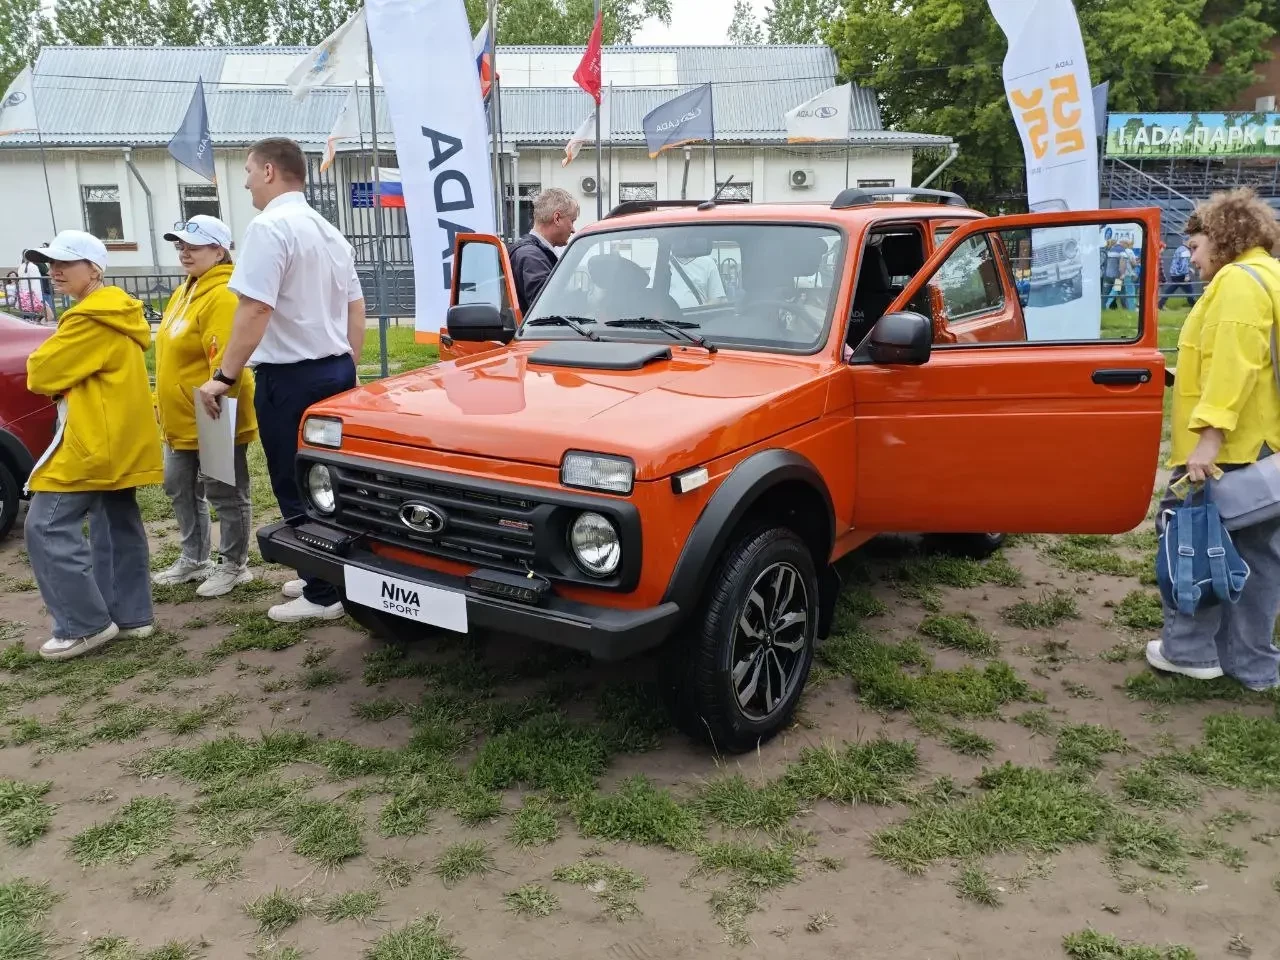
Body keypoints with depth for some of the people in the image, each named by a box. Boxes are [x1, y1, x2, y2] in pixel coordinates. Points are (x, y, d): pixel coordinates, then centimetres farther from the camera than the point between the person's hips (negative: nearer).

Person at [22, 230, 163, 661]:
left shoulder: (92, 319, -17)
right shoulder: (115, 312, 16)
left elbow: (41, 372, -14)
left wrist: (54, 375, 6)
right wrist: (64, 379, 5)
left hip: (92, 439, -11)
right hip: (119, 438, 11)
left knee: (48, 527, -7)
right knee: (118, 526, 13)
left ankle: (85, 625, -4)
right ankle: (131, 615, 18)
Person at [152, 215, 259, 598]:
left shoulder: (222, 297, -20)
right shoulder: (185, 292, 14)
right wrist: (165, 407, 20)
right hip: (181, 421, 11)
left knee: (225, 494, 3)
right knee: (180, 489, 20)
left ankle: (234, 565, 17)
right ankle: (193, 559, 34)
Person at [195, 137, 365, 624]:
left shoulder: (269, 227, -14)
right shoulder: (329, 231, 15)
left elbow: (255, 310, -21)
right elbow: (355, 309, 17)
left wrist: (224, 376, -16)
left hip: (290, 378, -9)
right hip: (335, 371, 9)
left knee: (297, 491, -1)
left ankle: (323, 595, 5)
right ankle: (328, 577, 25)